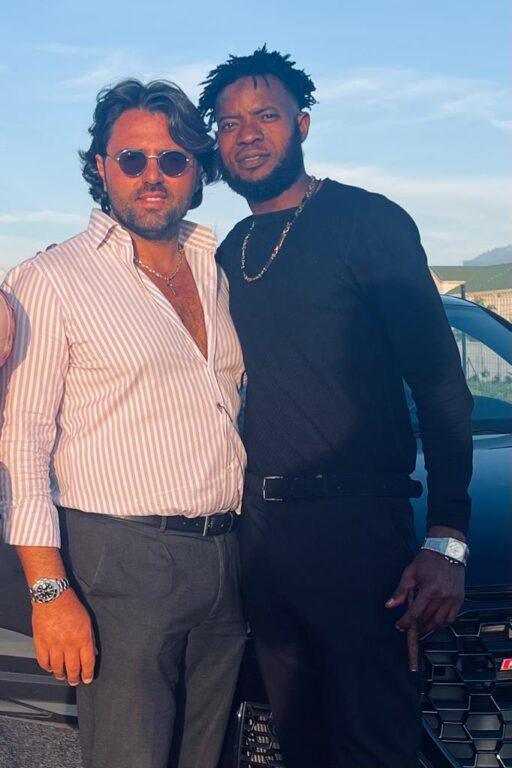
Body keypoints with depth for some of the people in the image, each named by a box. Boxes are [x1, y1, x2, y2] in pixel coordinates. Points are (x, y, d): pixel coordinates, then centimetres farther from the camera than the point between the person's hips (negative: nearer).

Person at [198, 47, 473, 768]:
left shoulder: (367, 221, -5)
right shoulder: (230, 253, 15)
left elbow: (439, 383, -10)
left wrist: (447, 539, -18)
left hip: (354, 527, -6)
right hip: (257, 528, 7)